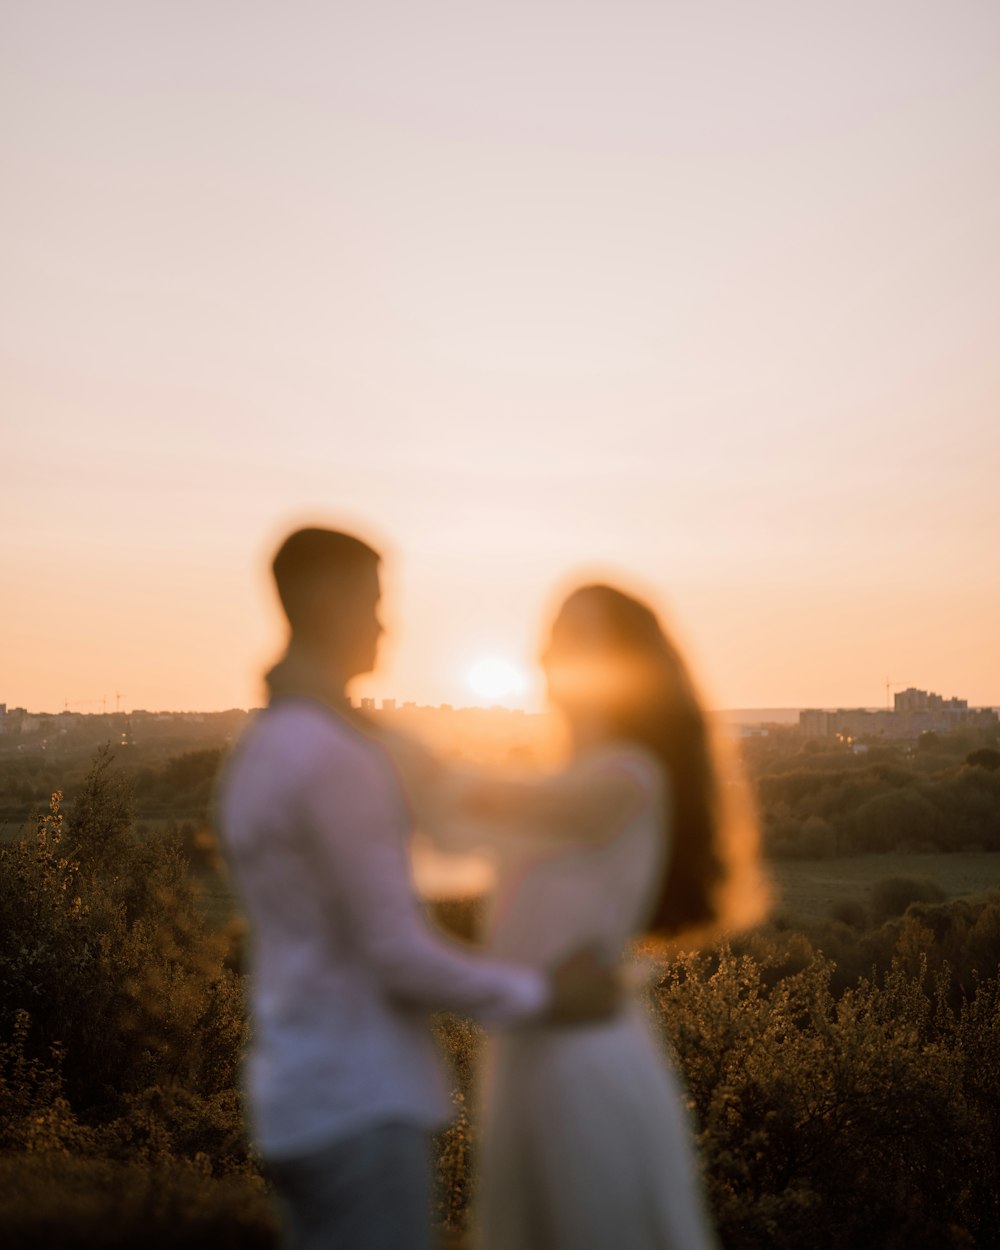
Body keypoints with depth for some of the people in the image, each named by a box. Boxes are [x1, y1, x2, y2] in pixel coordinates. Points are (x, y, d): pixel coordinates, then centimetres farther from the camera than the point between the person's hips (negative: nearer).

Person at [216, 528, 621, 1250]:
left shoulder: (263, 757, 13)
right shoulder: (333, 760, -20)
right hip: (360, 1110, -10)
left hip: (310, 1100, 10)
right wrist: (544, 994, -7)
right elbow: (398, 956, -20)